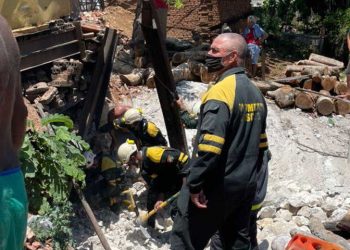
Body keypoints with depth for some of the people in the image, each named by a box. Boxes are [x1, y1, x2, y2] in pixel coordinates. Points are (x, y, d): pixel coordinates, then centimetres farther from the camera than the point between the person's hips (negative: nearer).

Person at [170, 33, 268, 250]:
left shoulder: (221, 91, -19)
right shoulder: (257, 93, 9)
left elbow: (209, 147, -27)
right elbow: (261, 144, 16)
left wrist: (194, 184, -18)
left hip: (217, 186, -8)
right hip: (246, 185, 9)